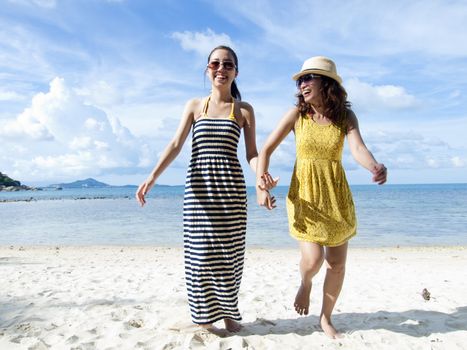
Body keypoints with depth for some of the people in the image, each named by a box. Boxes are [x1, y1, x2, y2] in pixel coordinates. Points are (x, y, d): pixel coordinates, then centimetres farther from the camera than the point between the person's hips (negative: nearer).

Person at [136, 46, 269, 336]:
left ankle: (229, 312, 22)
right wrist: (152, 177, -11)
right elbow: (176, 145, 2)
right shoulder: (194, 105, 9)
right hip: (198, 187, 1)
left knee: (229, 252, 3)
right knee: (200, 252, 2)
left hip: (231, 188, 0)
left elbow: (252, 153, 3)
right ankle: (205, 316, 17)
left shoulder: (245, 110, 7)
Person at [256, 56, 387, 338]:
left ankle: (326, 318, 30)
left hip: (337, 196, 2)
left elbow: (358, 148, -17)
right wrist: (261, 185, -19)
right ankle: (305, 284, 26)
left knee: (337, 264, 7)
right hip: (305, 195, -2)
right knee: (313, 259, -13)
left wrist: (375, 167, -40)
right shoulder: (297, 114, -5)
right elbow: (266, 149, -6)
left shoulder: (346, 116, -1)